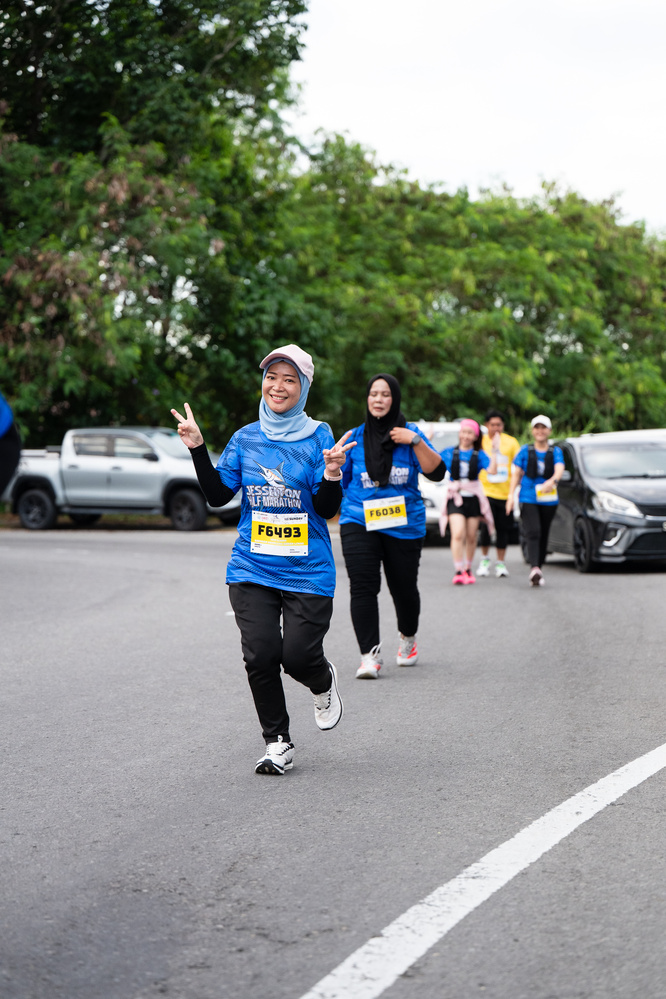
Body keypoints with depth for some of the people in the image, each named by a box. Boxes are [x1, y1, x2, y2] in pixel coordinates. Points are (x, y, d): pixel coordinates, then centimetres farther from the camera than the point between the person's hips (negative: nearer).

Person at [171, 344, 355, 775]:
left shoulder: (317, 437, -3)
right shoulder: (245, 439, 7)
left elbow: (327, 509, -7)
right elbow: (219, 494, 8)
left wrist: (331, 474, -26)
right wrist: (198, 449, -1)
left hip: (307, 572, -2)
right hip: (252, 569, 3)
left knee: (298, 657, -8)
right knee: (260, 656, -8)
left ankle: (324, 683, 30)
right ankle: (277, 741, 9)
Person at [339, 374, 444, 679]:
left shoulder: (410, 434, 2)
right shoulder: (354, 437, 5)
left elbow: (436, 472, -7)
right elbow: (338, 480, 14)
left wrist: (416, 442, -16)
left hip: (403, 525, 0)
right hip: (359, 522, 0)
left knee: (404, 588, 9)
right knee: (362, 586, -15)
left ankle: (407, 637, 38)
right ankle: (370, 655, -15)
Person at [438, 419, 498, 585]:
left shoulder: (479, 455, 4)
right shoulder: (449, 453, 5)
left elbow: (492, 470, -10)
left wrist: (495, 451, -14)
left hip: (473, 498, 1)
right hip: (455, 498, -1)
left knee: (471, 537, 7)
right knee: (458, 534, -16)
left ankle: (468, 569, 25)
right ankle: (458, 571, -18)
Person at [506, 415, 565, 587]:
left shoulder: (556, 451, 7)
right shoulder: (525, 450, 7)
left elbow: (559, 469, -11)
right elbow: (516, 473, 7)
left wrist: (553, 481, -34)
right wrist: (511, 495, -4)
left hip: (549, 500, 2)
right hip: (528, 499, -2)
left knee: (543, 535, 7)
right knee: (533, 532, -18)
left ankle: (538, 569, 18)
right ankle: (534, 568, -32)